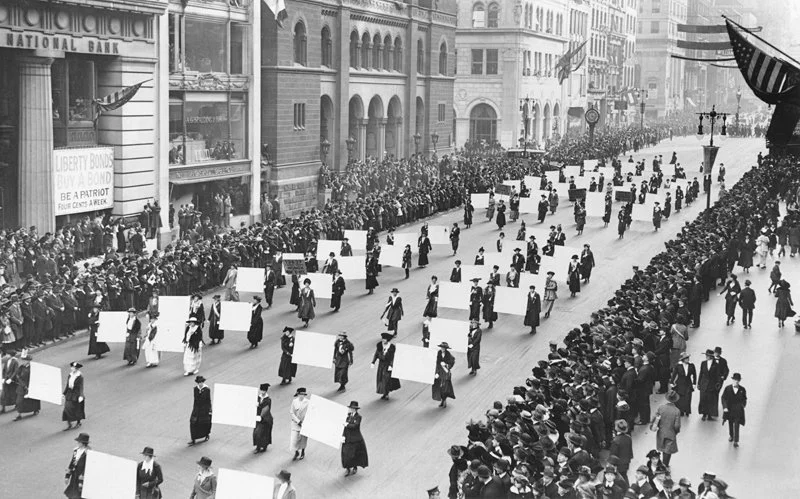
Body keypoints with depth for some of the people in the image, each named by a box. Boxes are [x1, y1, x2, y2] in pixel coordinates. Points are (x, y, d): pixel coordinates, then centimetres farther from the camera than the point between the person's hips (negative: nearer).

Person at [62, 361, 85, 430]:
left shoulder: (80, 377, -12)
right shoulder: (70, 376, 5)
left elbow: (81, 387, -16)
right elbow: (67, 385, 11)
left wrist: (81, 396, -24)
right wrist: (64, 394, 12)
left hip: (76, 394, -5)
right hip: (69, 394, 5)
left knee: (77, 409, 9)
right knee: (67, 409, -3)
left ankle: (78, 422, 31)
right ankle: (69, 425, 2)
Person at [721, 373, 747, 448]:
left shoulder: (742, 390, -7)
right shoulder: (727, 388, -8)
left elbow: (744, 399, 7)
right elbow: (724, 398, -7)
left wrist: (743, 404, -8)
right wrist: (725, 407, -16)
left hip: (738, 410, -2)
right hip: (729, 409, 2)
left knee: (736, 425, -6)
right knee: (730, 424, 20)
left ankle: (736, 441, -4)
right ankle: (730, 435, 44)